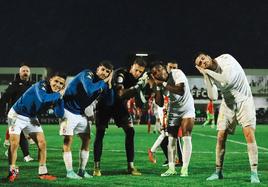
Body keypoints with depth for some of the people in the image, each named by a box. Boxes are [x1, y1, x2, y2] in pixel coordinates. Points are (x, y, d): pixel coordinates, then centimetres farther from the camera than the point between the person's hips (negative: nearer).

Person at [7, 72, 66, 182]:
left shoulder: (55, 95, -3)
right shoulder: (41, 86, -23)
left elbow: (59, 114, -10)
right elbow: (43, 99, -45)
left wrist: (60, 98, -20)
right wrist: (58, 95, -31)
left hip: (31, 118, 7)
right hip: (17, 115, -7)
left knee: (42, 144, 0)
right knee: (14, 144, -14)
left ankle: (43, 173, 9)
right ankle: (12, 171, 2)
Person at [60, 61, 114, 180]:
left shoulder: (103, 84, 3)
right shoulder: (87, 75, -19)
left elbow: (110, 101, -1)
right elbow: (89, 90, -38)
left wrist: (109, 84, -10)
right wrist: (103, 81, -26)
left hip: (81, 113, 8)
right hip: (68, 110, -8)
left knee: (86, 140, 7)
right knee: (68, 141, -7)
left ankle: (82, 170, 14)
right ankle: (69, 172, -3)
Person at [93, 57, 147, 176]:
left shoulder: (140, 79, -9)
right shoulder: (121, 74, -28)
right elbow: (120, 94, -39)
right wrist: (137, 86, -43)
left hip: (120, 105, 5)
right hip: (105, 104, -5)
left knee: (130, 131, -5)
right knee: (100, 133, -8)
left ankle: (130, 166, 0)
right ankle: (96, 167, -1)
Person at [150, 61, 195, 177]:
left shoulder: (176, 73, -22)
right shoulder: (160, 83, -8)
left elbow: (181, 91, -35)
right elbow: (160, 104, -10)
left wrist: (163, 84, -33)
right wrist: (158, 87, -20)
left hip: (186, 109, -5)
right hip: (172, 111, 5)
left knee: (186, 137, -13)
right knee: (171, 139, 3)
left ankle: (185, 168, -9)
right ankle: (171, 168, 13)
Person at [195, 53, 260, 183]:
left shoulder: (226, 59, -16)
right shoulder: (209, 74, -6)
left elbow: (226, 81, -29)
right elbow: (213, 97, -18)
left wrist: (207, 71, -22)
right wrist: (206, 75, -20)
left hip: (243, 99, -4)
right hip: (228, 103, 4)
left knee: (249, 134, -16)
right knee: (221, 137, 0)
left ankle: (254, 174, -15)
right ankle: (218, 172, 14)